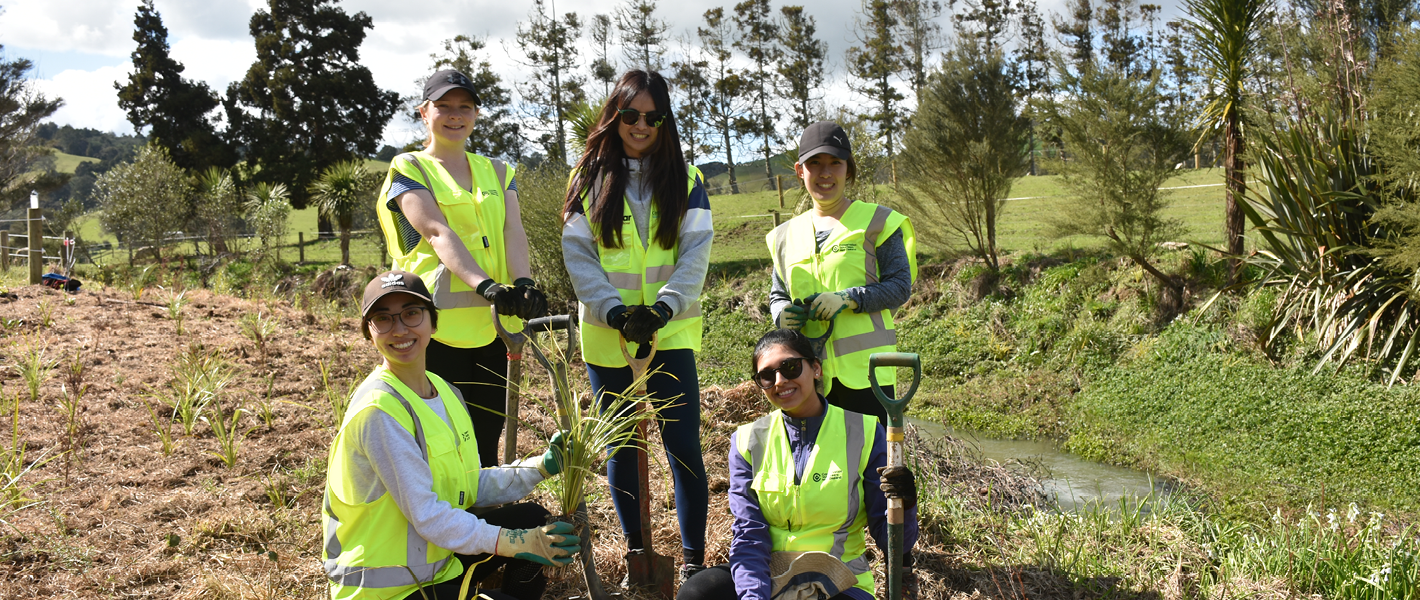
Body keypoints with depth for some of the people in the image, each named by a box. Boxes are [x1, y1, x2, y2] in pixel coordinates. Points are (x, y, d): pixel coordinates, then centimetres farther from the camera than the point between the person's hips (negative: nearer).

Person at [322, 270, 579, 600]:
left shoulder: (445, 392, 3)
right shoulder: (378, 411, -24)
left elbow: (471, 487, 9)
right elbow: (426, 514, -25)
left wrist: (541, 467, -1)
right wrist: (517, 543, -25)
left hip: (436, 559, 8)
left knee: (532, 519, 6)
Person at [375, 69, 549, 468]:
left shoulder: (497, 172, 17)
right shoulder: (409, 170, 3)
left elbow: (512, 230, -1)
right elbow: (439, 233, -14)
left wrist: (523, 282, -22)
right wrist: (484, 285, -30)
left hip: (495, 326, 4)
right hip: (439, 328, -4)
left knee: (485, 443, 11)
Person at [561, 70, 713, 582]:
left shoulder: (685, 179, 4)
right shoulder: (588, 178, 4)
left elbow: (696, 252, -5)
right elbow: (577, 253, -3)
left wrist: (661, 309, -20)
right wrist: (615, 311, -16)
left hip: (670, 335, -1)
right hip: (607, 337, 1)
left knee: (682, 444, -4)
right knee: (621, 445, 11)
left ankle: (694, 556, 8)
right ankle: (635, 549, 26)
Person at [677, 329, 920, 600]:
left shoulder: (864, 433, -1)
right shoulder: (748, 442, 5)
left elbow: (890, 541, -2)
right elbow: (748, 536, -4)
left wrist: (902, 506, -25)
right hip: (767, 578, 2)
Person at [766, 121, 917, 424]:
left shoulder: (876, 222, 2)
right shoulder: (786, 235, 14)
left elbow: (900, 286, -3)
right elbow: (777, 295, 22)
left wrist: (847, 299, -18)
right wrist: (782, 315, -2)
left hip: (865, 364, -3)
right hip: (809, 371, 4)